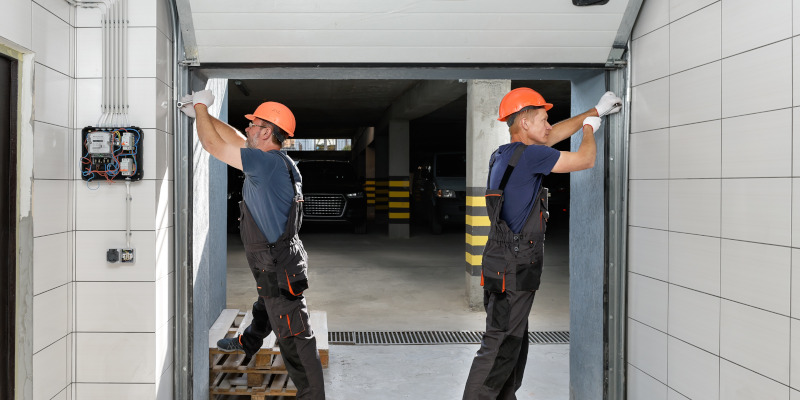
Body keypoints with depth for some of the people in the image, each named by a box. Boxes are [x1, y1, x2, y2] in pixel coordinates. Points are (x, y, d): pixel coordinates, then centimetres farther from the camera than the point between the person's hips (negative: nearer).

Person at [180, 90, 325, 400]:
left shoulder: (269, 162, -25)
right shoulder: (274, 161, 4)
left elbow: (213, 144, -19)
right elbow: (233, 138, 16)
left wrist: (201, 107, -4)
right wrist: (200, 113, 18)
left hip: (279, 271, -10)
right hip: (272, 268, 10)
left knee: (294, 339, -4)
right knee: (263, 310, 36)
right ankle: (247, 345, 62)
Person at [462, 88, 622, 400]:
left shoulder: (503, 154, 11)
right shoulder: (529, 155, -17)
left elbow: (553, 135, 24)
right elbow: (585, 160, -8)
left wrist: (595, 111, 31)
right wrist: (589, 128, 13)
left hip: (505, 266, 10)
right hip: (514, 271, -10)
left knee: (514, 343, 19)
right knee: (500, 349, -5)